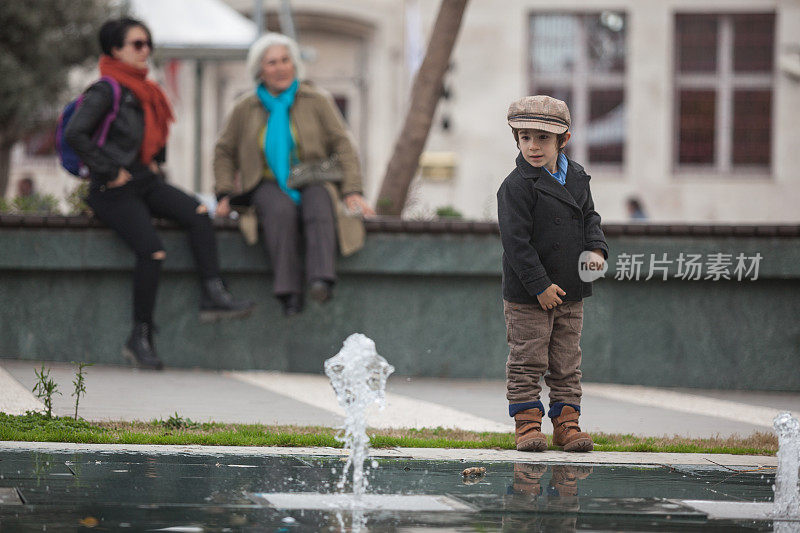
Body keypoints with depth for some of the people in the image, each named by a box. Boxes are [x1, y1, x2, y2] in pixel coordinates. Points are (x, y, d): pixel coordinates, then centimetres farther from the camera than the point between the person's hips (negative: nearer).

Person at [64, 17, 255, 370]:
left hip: (146, 182, 8)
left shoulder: (145, 91, 16)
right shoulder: (105, 92, -11)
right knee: (152, 252, -24)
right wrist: (109, 171, -20)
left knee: (198, 214, -18)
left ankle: (214, 296, -21)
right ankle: (140, 338, -13)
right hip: (114, 192, -8)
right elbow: (75, 134, -24)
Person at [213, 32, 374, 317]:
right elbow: (224, 153, 19)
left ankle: (321, 279, -55)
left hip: (313, 183, 0)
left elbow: (342, 146, 3)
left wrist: (352, 192, -8)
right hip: (269, 185, 0)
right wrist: (225, 194, 4)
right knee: (281, 209, -36)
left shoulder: (317, 101, 6)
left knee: (319, 204, -37)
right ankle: (288, 292, -43)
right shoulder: (245, 109, 9)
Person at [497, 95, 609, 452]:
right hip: (527, 295, -6)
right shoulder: (517, 186, -14)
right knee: (527, 361, 0)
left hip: (570, 293, 6)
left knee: (567, 364, 10)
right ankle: (527, 423, 8)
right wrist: (540, 285, -20)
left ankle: (566, 423, 16)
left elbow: (589, 217, 18)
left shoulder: (577, 178, 6)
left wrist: (596, 249, -3)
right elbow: (516, 241, -17)